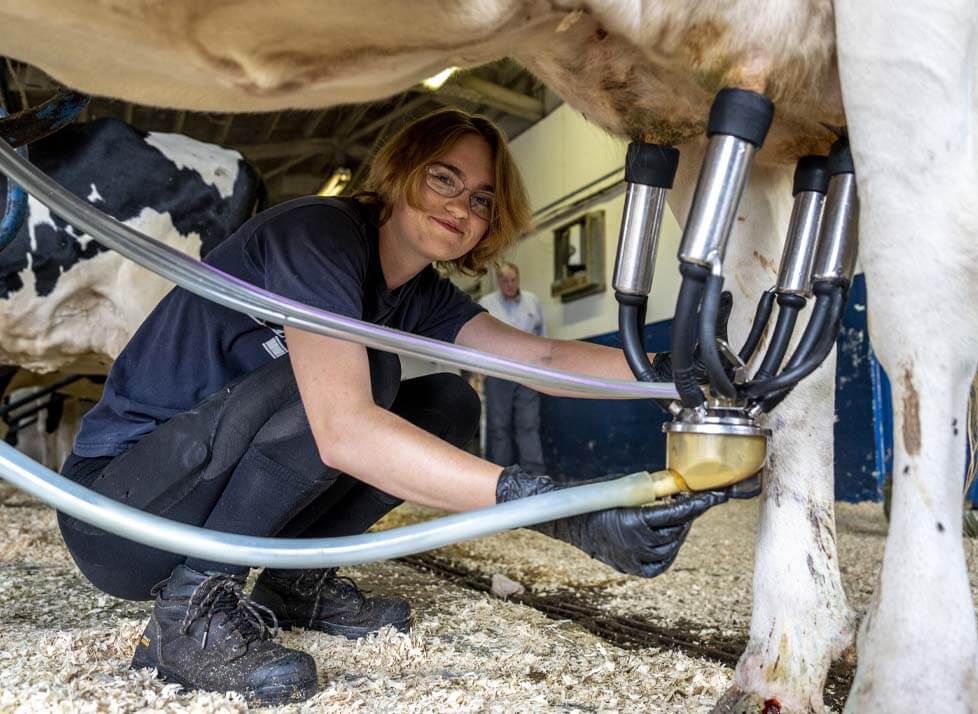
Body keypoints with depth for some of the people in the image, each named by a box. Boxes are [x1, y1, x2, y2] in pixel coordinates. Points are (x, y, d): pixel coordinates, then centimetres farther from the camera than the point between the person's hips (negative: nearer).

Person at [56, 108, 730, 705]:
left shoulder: (419, 294, 3)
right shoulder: (320, 233, -23)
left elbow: (543, 356, -5)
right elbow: (342, 429, -38)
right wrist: (557, 509, -45)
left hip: (230, 502, 8)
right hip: (117, 508, -8)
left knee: (448, 406, -2)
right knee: (357, 375, -30)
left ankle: (296, 579, 6)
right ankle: (192, 607, -17)